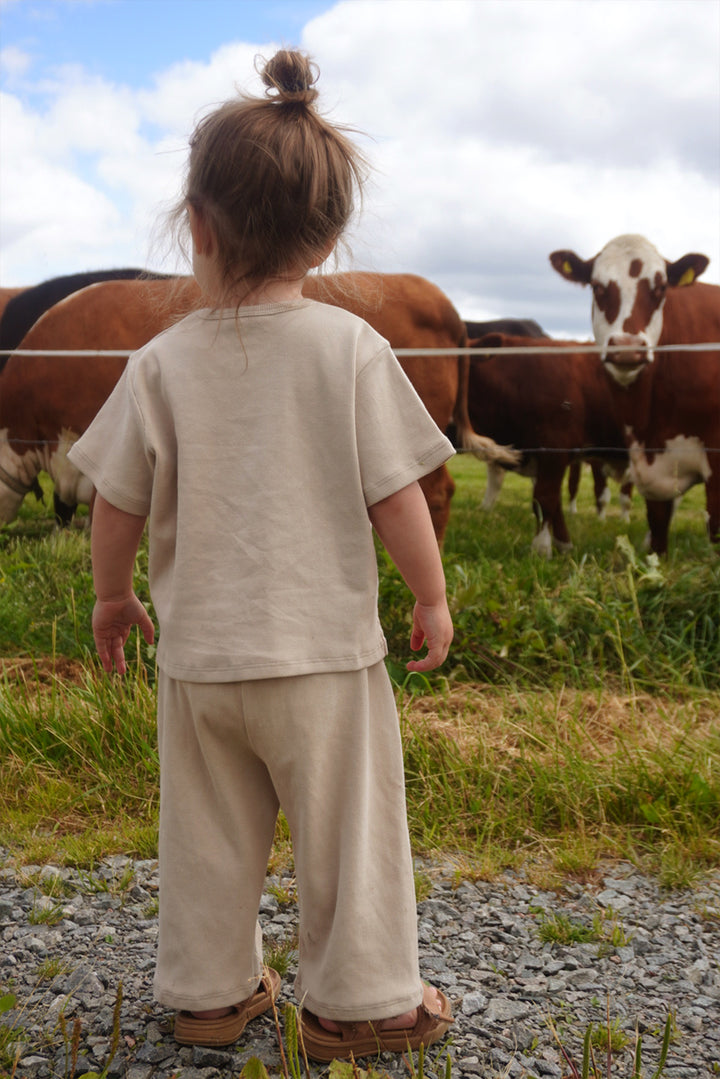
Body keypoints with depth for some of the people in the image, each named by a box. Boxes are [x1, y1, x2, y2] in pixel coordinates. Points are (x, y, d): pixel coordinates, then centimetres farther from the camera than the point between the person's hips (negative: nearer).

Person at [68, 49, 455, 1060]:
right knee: (346, 825, 13)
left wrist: (112, 595, 16)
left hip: (198, 652, 3)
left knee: (209, 833, 18)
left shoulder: (164, 361, -6)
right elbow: (396, 495, -10)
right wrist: (432, 597, 4)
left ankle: (209, 991, 34)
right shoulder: (351, 347, -11)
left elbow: (119, 503, -1)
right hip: (322, 649, -2)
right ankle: (357, 1000, 26)